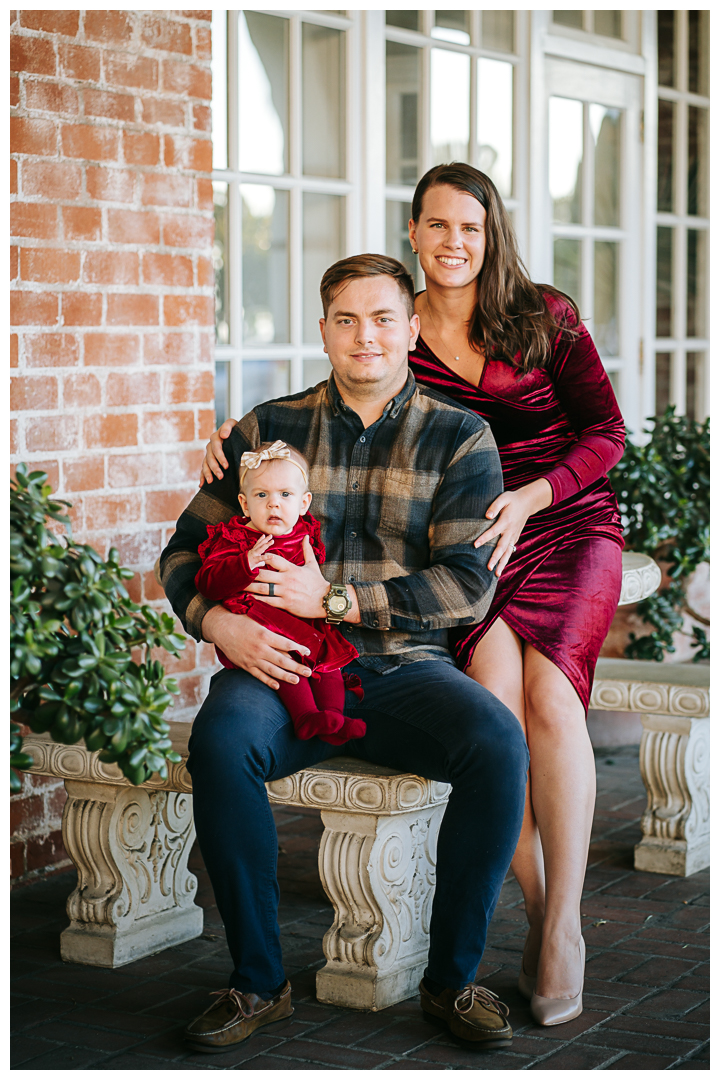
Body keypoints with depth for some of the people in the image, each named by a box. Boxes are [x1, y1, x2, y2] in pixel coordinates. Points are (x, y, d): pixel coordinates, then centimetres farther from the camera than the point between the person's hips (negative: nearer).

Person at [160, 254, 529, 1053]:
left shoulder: (461, 437, 5)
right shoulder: (268, 428, 9)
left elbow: (469, 586, -5)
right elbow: (185, 547, 11)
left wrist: (333, 599, -15)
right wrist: (217, 622, -12)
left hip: (406, 671, 0)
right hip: (287, 667, 0)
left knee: (499, 746, -29)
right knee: (221, 738, -32)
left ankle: (451, 977, -10)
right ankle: (257, 981, -16)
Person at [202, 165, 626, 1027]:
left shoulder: (545, 317, 1)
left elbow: (607, 430, 1)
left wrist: (527, 501, -13)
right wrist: (240, 431, -9)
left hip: (567, 527, -1)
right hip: (467, 546, 1)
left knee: (548, 693, -26)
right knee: (496, 693, -26)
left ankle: (565, 924, -18)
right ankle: (535, 909, -13)